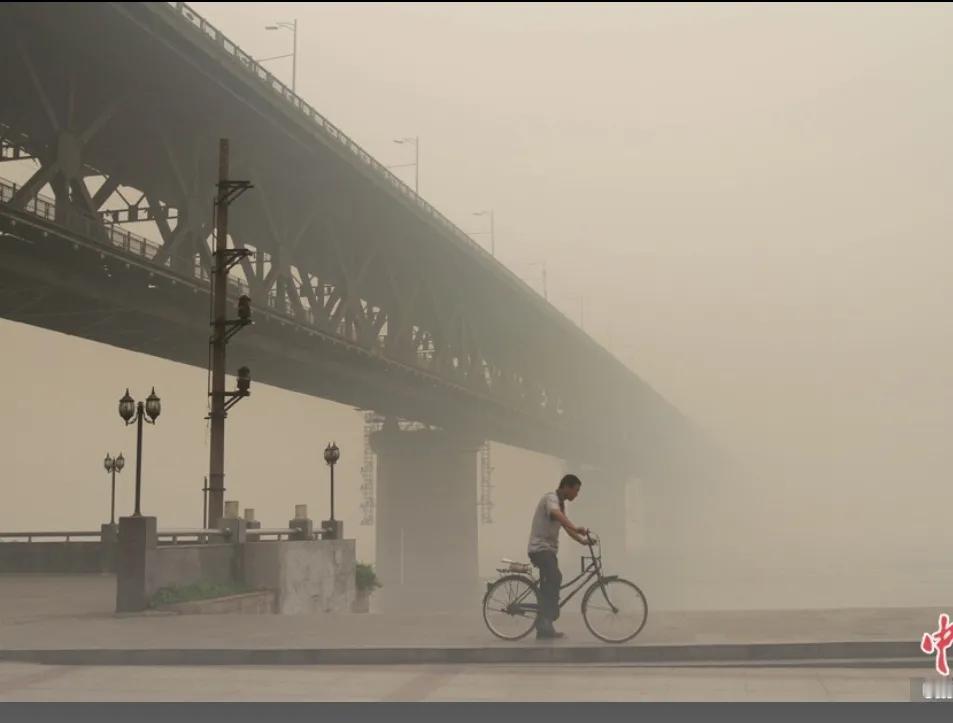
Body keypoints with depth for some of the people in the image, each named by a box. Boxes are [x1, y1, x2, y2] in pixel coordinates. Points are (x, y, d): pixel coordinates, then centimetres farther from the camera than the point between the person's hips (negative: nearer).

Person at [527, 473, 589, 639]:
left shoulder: (561, 503, 19)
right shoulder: (551, 498, -12)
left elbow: (566, 527, 19)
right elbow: (557, 514, -34)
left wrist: (582, 540, 5)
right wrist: (576, 528, -48)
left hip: (549, 549, 10)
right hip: (540, 548, -10)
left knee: (549, 586, 9)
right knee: (555, 578, -27)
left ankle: (544, 628, 13)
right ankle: (546, 621, -26)